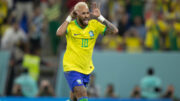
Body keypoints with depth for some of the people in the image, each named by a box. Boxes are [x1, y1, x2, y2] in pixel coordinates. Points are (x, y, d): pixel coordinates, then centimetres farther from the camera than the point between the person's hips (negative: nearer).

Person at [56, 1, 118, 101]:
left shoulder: (94, 25, -3)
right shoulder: (70, 25, -11)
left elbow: (114, 31, -11)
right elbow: (59, 33, -33)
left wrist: (100, 17, -15)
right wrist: (69, 17, -22)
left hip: (86, 69, 5)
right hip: (71, 67, -5)